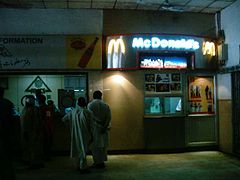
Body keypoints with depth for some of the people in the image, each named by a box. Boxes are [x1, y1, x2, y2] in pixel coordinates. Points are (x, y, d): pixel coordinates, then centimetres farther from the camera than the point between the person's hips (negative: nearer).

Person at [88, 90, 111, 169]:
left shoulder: (90, 105, -5)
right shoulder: (105, 105, 4)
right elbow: (109, 117, -3)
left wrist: (99, 124, -10)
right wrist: (104, 126, -5)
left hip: (95, 128, -3)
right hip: (104, 129, 4)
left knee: (96, 145, 4)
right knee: (103, 145, 12)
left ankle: (97, 162, 7)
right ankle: (102, 161, 17)